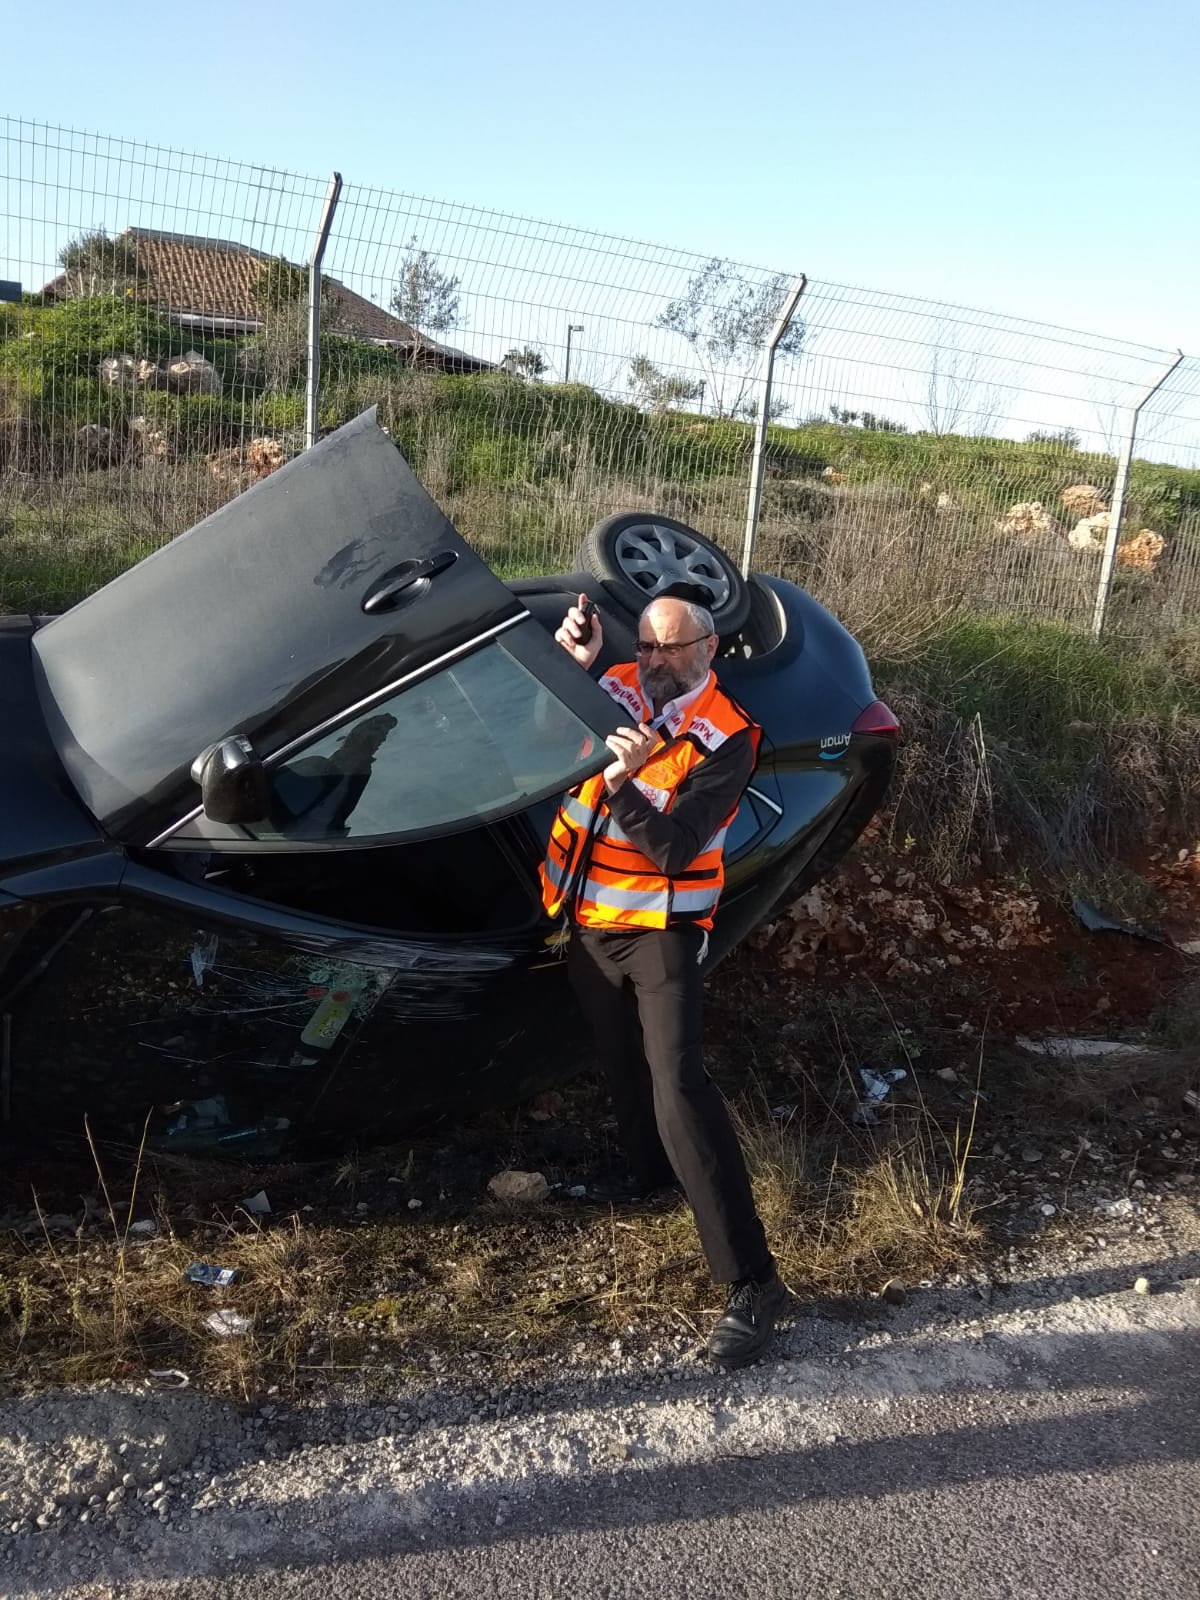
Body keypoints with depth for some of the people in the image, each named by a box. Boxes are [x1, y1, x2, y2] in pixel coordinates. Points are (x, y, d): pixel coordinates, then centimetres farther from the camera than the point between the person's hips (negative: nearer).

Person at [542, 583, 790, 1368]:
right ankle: (650, 1177, 47)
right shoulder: (616, 690, 1)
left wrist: (623, 784, -38)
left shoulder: (725, 740, -15)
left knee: (678, 1090, -16)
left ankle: (753, 1281, -11)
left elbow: (672, 849, -22)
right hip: (587, 922, 6)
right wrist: (567, 664, -15)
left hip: (662, 928, -5)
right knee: (625, 1074, 20)